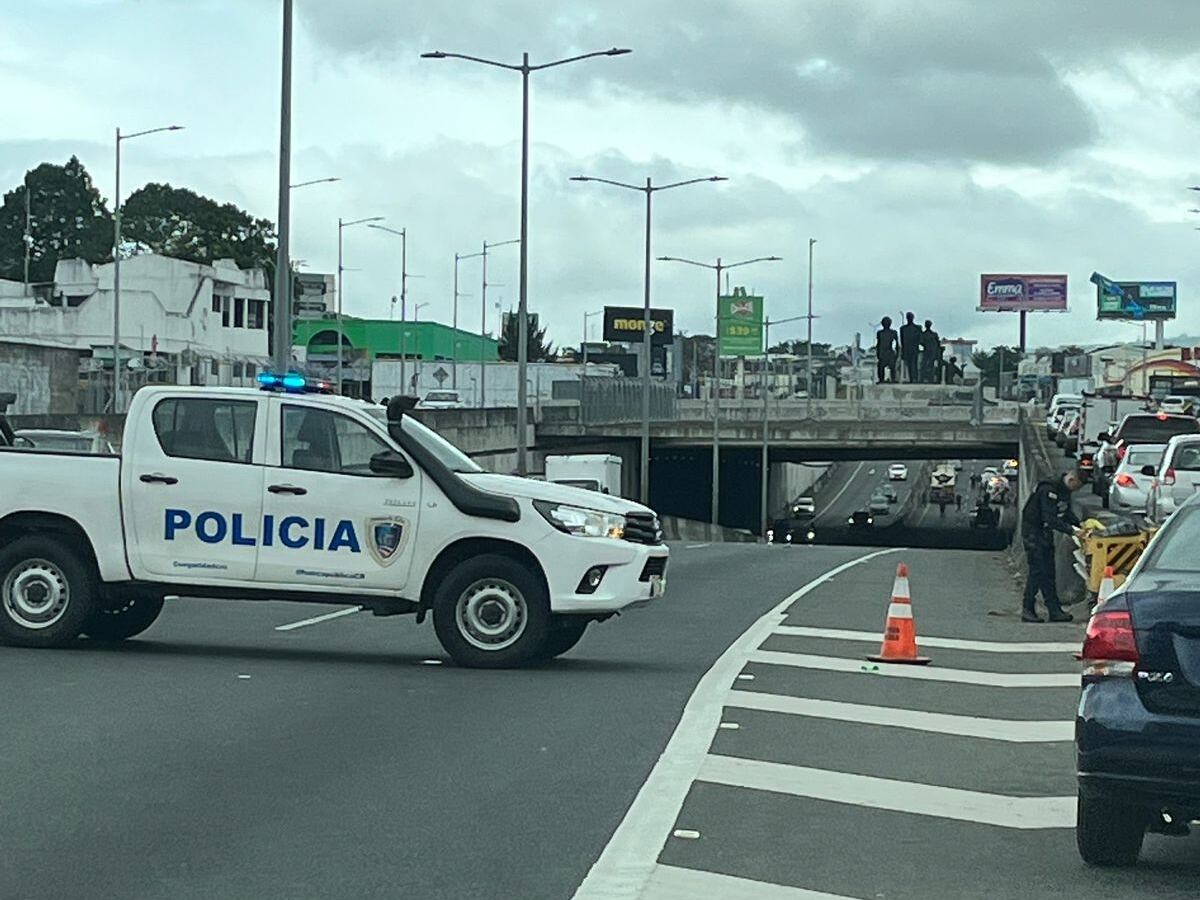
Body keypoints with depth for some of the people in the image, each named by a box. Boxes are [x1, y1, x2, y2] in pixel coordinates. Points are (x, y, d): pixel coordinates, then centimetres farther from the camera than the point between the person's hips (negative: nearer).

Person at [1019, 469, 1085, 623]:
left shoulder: (1065, 491, 5)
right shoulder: (1048, 490, -25)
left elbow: (1067, 512, 15)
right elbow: (1050, 519, -29)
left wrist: (1080, 525, 0)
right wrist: (1071, 530, -31)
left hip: (1045, 532, 9)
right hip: (1033, 532, -9)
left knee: (1048, 572, 8)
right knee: (1038, 571, -9)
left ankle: (1055, 611, 8)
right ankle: (1027, 610, -4)